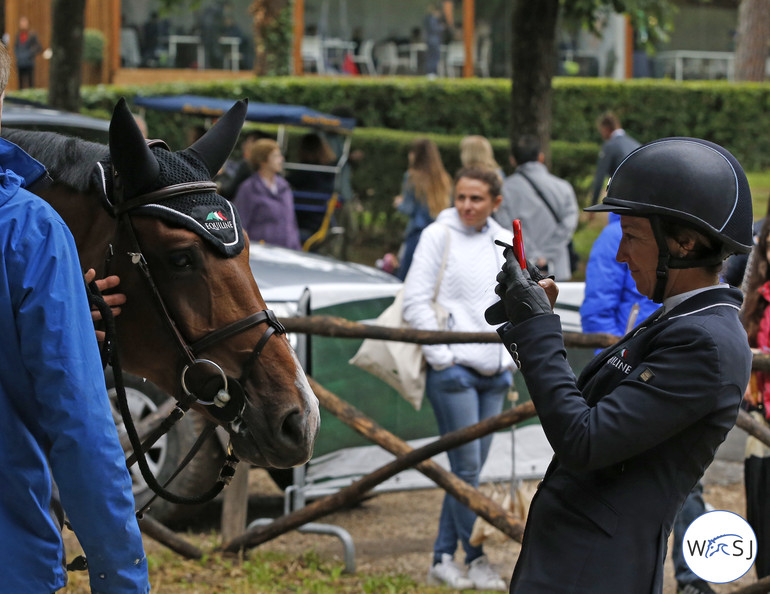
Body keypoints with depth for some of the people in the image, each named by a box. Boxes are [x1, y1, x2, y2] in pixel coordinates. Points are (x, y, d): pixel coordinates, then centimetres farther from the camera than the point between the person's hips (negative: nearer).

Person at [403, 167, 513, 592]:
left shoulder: (505, 243, 12)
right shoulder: (439, 236, -2)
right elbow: (415, 301, -5)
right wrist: (440, 354, -10)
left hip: (494, 370, 5)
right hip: (452, 368, -5)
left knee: (471, 466, 5)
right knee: (466, 466, -7)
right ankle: (476, 560, 1)